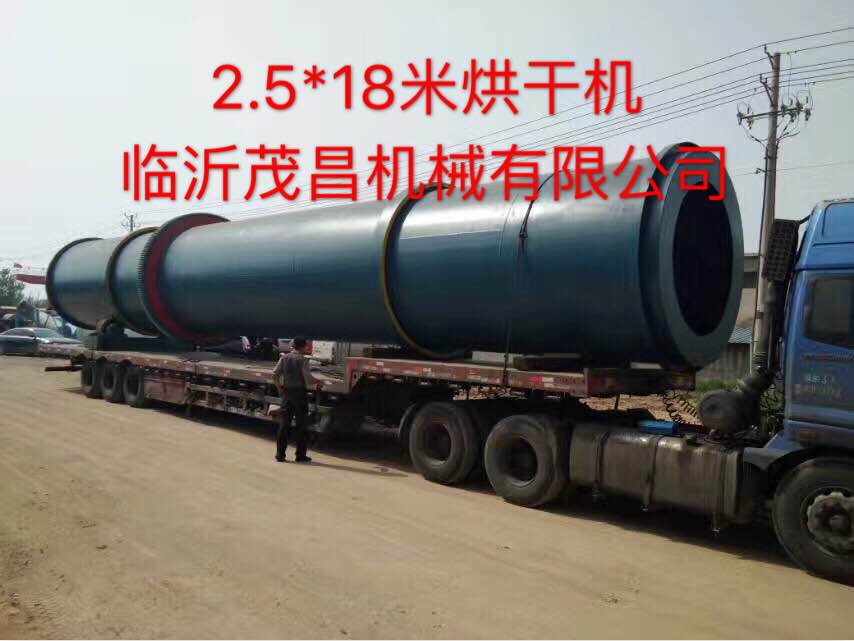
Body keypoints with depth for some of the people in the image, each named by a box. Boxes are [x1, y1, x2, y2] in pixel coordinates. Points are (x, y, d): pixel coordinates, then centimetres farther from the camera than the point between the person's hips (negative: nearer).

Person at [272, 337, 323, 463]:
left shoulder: (284, 357, 4)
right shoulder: (302, 359, -10)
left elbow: (275, 374, 3)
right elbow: (308, 378, -16)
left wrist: (279, 387, 17)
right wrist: (318, 382, 2)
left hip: (287, 393, 4)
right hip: (300, 393, -4)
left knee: (284, 424, 9)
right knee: (301, 424, 5)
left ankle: (280, 455, 12)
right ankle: (301, 455, 8)